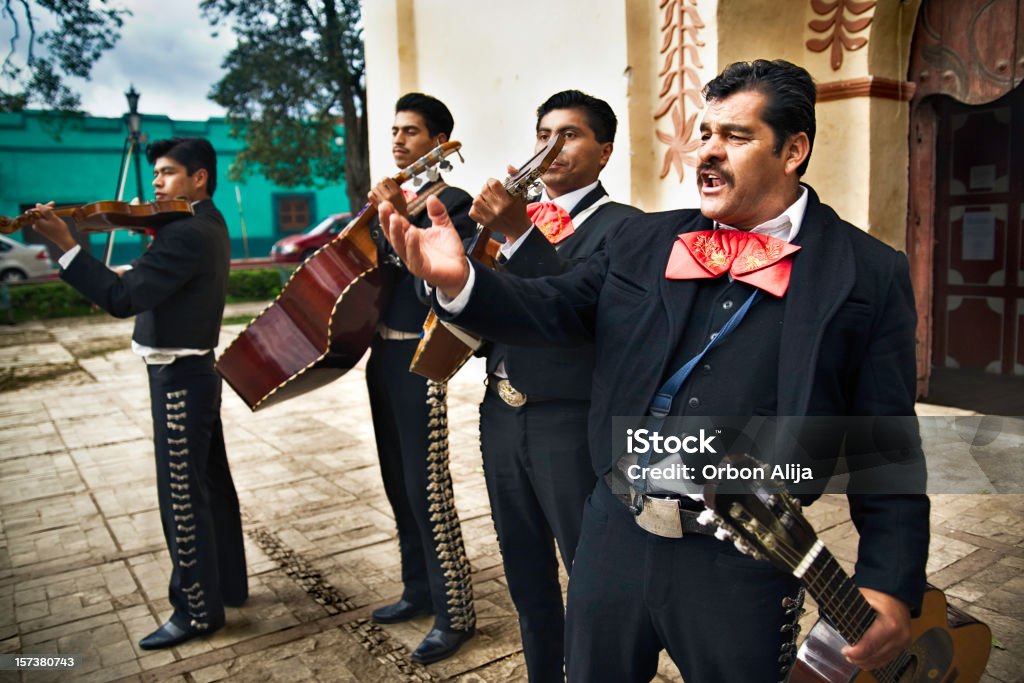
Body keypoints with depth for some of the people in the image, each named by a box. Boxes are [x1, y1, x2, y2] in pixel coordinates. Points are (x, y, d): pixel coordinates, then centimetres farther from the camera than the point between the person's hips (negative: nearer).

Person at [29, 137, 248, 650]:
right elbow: (148, 288, 12)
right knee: (210, 482, 18)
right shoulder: (207, 224, 12)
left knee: (181, 497, 0)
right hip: (194, 372, 10)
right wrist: (153, 228, -2)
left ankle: (198, 611, 13)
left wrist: (65, 244, -27)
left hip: (178, 378, -10)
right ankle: (227, 583, 32)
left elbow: (122, 297, -28)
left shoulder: (186, 234, -20)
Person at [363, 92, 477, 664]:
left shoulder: (454, 204, -9)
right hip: (382, 353, 8)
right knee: (399, 484, 16)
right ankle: (419, 589, 32)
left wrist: (400, 220, -26)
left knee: (427, 489, -3)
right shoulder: (390, 200, 14)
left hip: (419, 359, -8)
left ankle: (454, 612, 12)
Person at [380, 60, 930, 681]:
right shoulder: (644, 242, 5)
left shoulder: (868, 275, -5)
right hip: (613, 537, 4)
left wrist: (892, 585, -11)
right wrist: (460, 281, -20)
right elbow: (556, 309, -2)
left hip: (740, 565, -3)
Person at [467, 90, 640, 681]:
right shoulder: (518, 211, 13)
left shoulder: (623, 226, -7)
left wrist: (519, 234, -30)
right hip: (501, 416, 7)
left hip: (572, 424, -6)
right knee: (527, 576, 20)